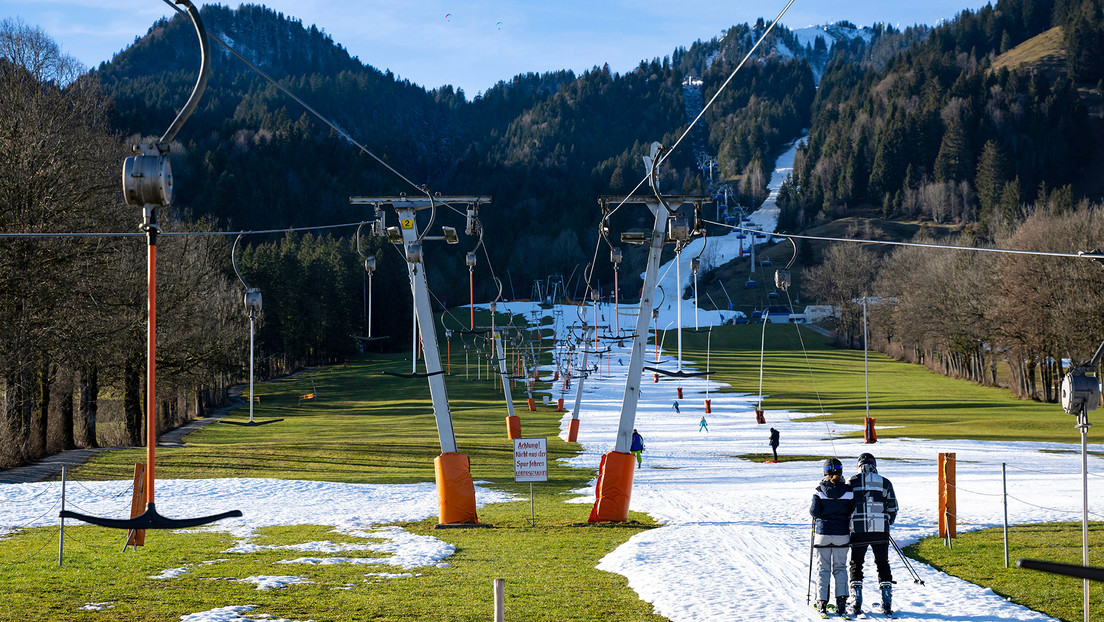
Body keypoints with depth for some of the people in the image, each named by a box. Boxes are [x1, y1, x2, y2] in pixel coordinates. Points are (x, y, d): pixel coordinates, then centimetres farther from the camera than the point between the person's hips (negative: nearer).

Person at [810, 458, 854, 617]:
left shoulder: (820, 490, -10)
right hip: (842, 533, 1)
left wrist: (811, 508, 10)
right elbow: (853, 511, -2)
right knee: (840, 567, 12)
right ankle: (841, 600, 8)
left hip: (823, 533, -1)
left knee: (823, 568, 7)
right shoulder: (847, 490, -7)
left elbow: (815, 512, -12)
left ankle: (821, 601, 3)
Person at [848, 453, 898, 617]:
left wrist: (848, 524, 18)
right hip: (880, 531, 1)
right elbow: (893, 508, 7)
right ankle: (887, 604, 7)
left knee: (856, 565, 11)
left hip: (858, 530, -1)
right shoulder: (885, 483, 3)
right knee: (883, 565, 13)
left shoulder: (852, 482, -1)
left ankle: (856, 603, 4)